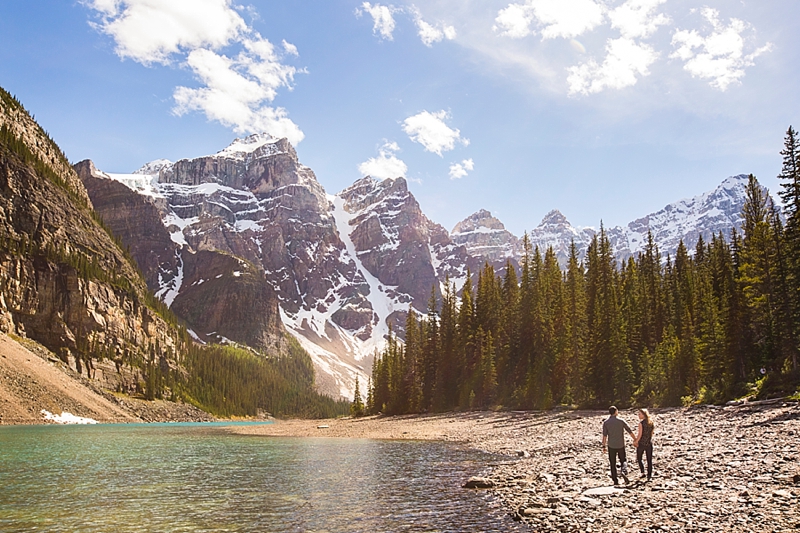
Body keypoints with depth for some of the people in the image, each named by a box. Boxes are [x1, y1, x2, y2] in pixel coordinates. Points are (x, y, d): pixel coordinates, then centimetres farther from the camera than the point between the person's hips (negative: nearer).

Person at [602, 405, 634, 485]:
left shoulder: (606, 422, -5)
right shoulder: (621, 421, -5)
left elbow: (604, 435, -8)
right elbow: (630, 431, -2)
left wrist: (604, 446, -1)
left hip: (611, 446, 0)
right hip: (621, 445, 0)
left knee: (613, 463, 9)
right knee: (623, 460, 17)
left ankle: (615, 480, 7)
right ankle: (624, 471, -13)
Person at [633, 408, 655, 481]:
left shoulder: (641, 423, -16)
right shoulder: (651, 422, 2)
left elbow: (640, 434, -15)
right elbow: (651, 433, 8)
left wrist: (636, 441, -2)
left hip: (641, 443, -4)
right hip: (649, 443, 4)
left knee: (639, 459, 15)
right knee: (649, 460, 9)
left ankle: (643, 473, 8)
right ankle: (649, 476, 10)